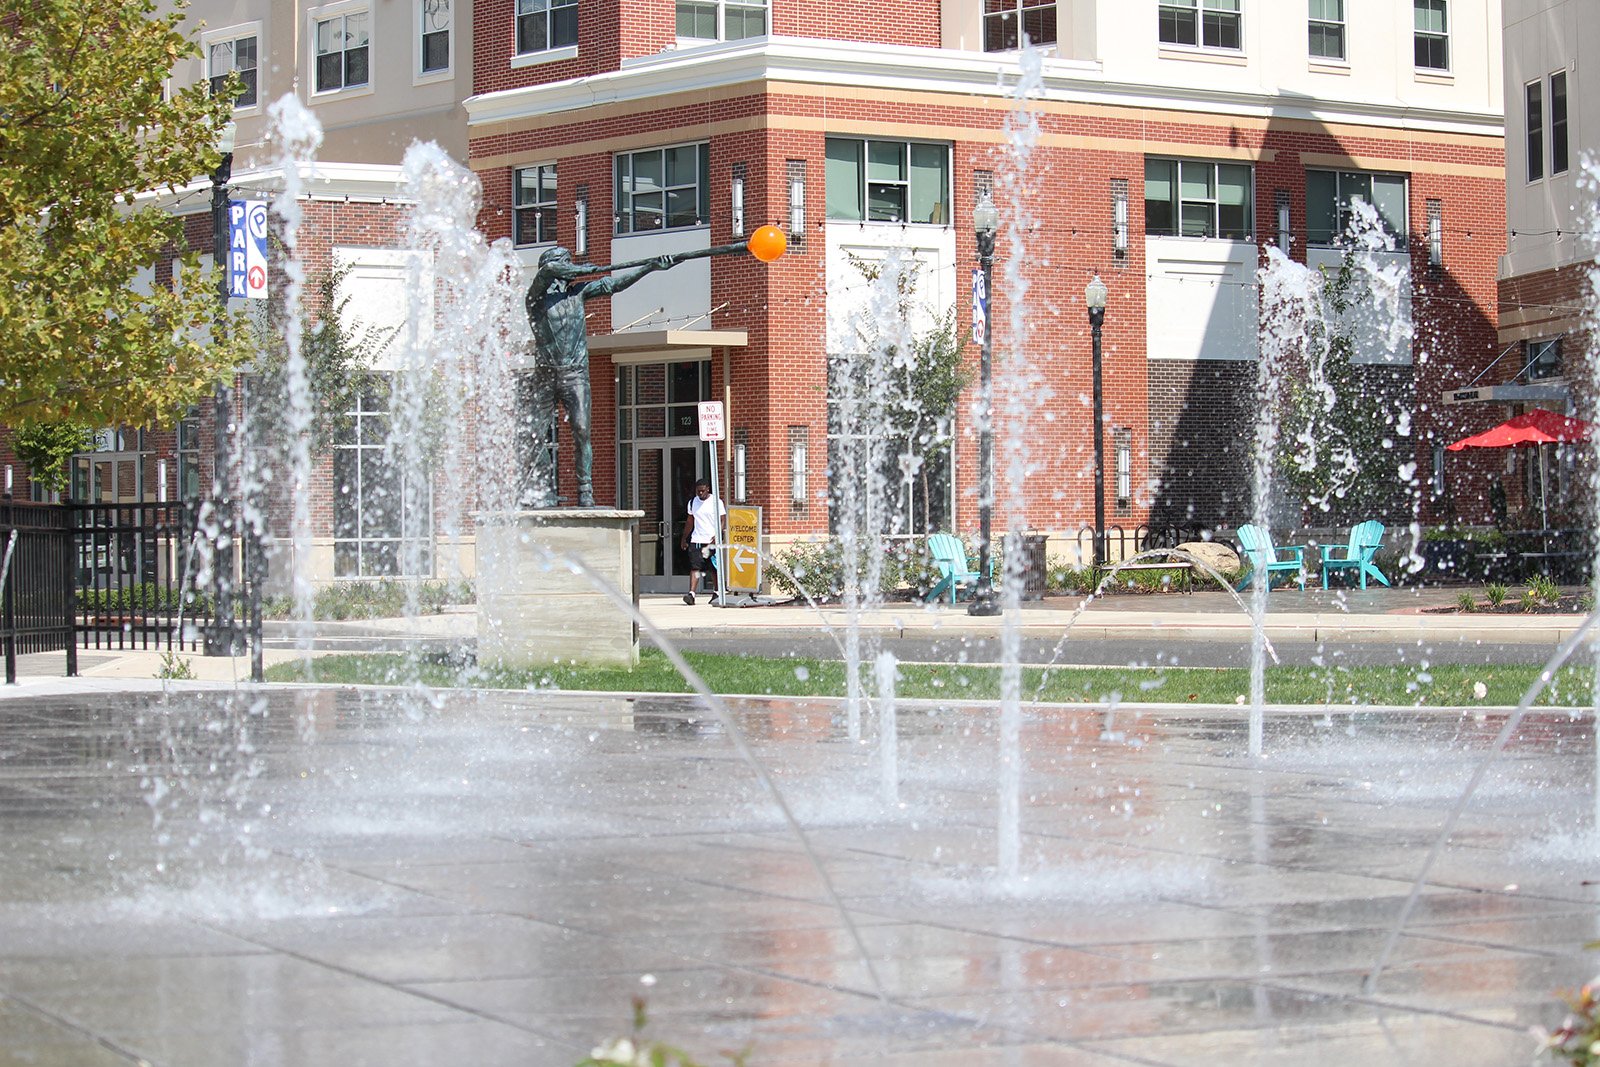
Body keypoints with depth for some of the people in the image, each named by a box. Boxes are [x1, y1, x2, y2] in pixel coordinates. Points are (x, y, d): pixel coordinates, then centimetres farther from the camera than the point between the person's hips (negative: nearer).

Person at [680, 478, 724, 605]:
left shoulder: (716, 502, -2)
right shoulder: (692, 502, 11)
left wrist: (717, 535, -18)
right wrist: (684, 538, 21)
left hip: (712, 541, -3)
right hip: (696, 540, 3)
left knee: (715, 569, 5)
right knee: (695, 567, -10)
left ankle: (716, 593, 22)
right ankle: (691, 594, -18)